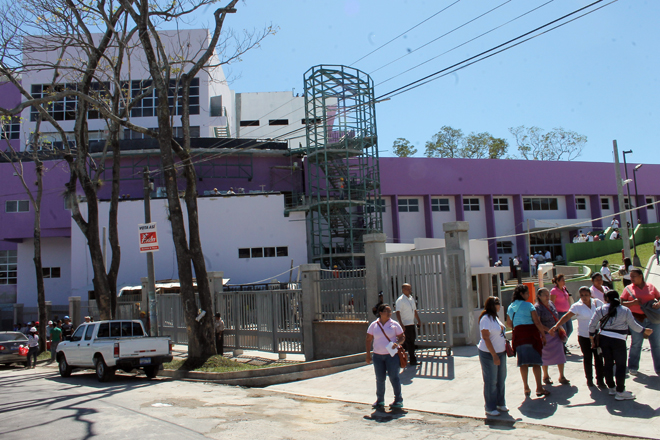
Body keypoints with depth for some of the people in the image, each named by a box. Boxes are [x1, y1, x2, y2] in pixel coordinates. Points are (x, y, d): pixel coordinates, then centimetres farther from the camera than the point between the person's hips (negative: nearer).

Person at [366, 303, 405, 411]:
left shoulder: (394, 324, 1)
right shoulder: (373, 325, 3)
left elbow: (402, 337, 5)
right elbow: (368, 340, 7)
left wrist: (397, 343, -16)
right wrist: (368, 354, 2)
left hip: (392, 355, -2)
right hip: (378, 355, 2)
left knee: (394, 377, 0)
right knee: (380, 379, 7)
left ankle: (398, 400, 13)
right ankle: (380, 401, 22)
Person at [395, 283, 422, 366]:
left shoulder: (411, 298, 12)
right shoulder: (400, 300, -13)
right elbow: (398, 313, -19)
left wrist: (419, 320, 19)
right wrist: (401, 325, -25)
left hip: (411, 323, 8)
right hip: (405, 325, -8)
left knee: (412, 340, 12)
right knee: (409, 342, -2)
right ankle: (413, 360, 7)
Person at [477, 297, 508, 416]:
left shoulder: (494, 317, 10)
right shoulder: (486, 319, -19)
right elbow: (486, 338, -22)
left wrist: (507, 347, 15)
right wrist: (494, 355, -23)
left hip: (500, 352, 9)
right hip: (489, 354, -9)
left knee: (501, 379, 15)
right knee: (491, 382, 1)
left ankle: (500, 403, 29)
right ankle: (490, 408, 12)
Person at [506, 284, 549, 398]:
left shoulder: (510, 307, 11)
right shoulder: (528, 305, -6)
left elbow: (508, 324, 15)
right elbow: (537, 322, -9)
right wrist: (543, 335, 0)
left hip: (518, 334, 5)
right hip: (531, 333, -5)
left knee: (523, 362, 10)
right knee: (536, 361, 1)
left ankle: (526, 388, 12)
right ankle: (539, 387, 0)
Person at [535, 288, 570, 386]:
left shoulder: (551, 303, 8)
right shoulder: (537, 307, -14)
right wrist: (548, 330, -27)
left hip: (556, 334, 6)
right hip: (545, 335, -6)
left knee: (560, 354, 1)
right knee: (545, 356, 8)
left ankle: (562, 377, 11)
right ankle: (546, 376, 25)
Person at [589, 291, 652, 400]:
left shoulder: (600, 309, 4)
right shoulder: (625, 310, -1)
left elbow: (591, 325, 2)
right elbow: (634, 325, 4)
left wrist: (592, 340, 13)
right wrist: (645, 330, 22)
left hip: (603, 339, 3)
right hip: (618, 340, -3)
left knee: (608, 363, 14)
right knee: (620, 365, 4)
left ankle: (611, 388, 25)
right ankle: (620, 392, 6)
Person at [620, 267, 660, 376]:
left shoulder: (651, 286, 8)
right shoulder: (628, 288, 4)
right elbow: (621, 303, 1)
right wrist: (633, 303, -16)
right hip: (637, 319, -1)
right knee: (636, 344, 4)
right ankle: (633, 367, 16)